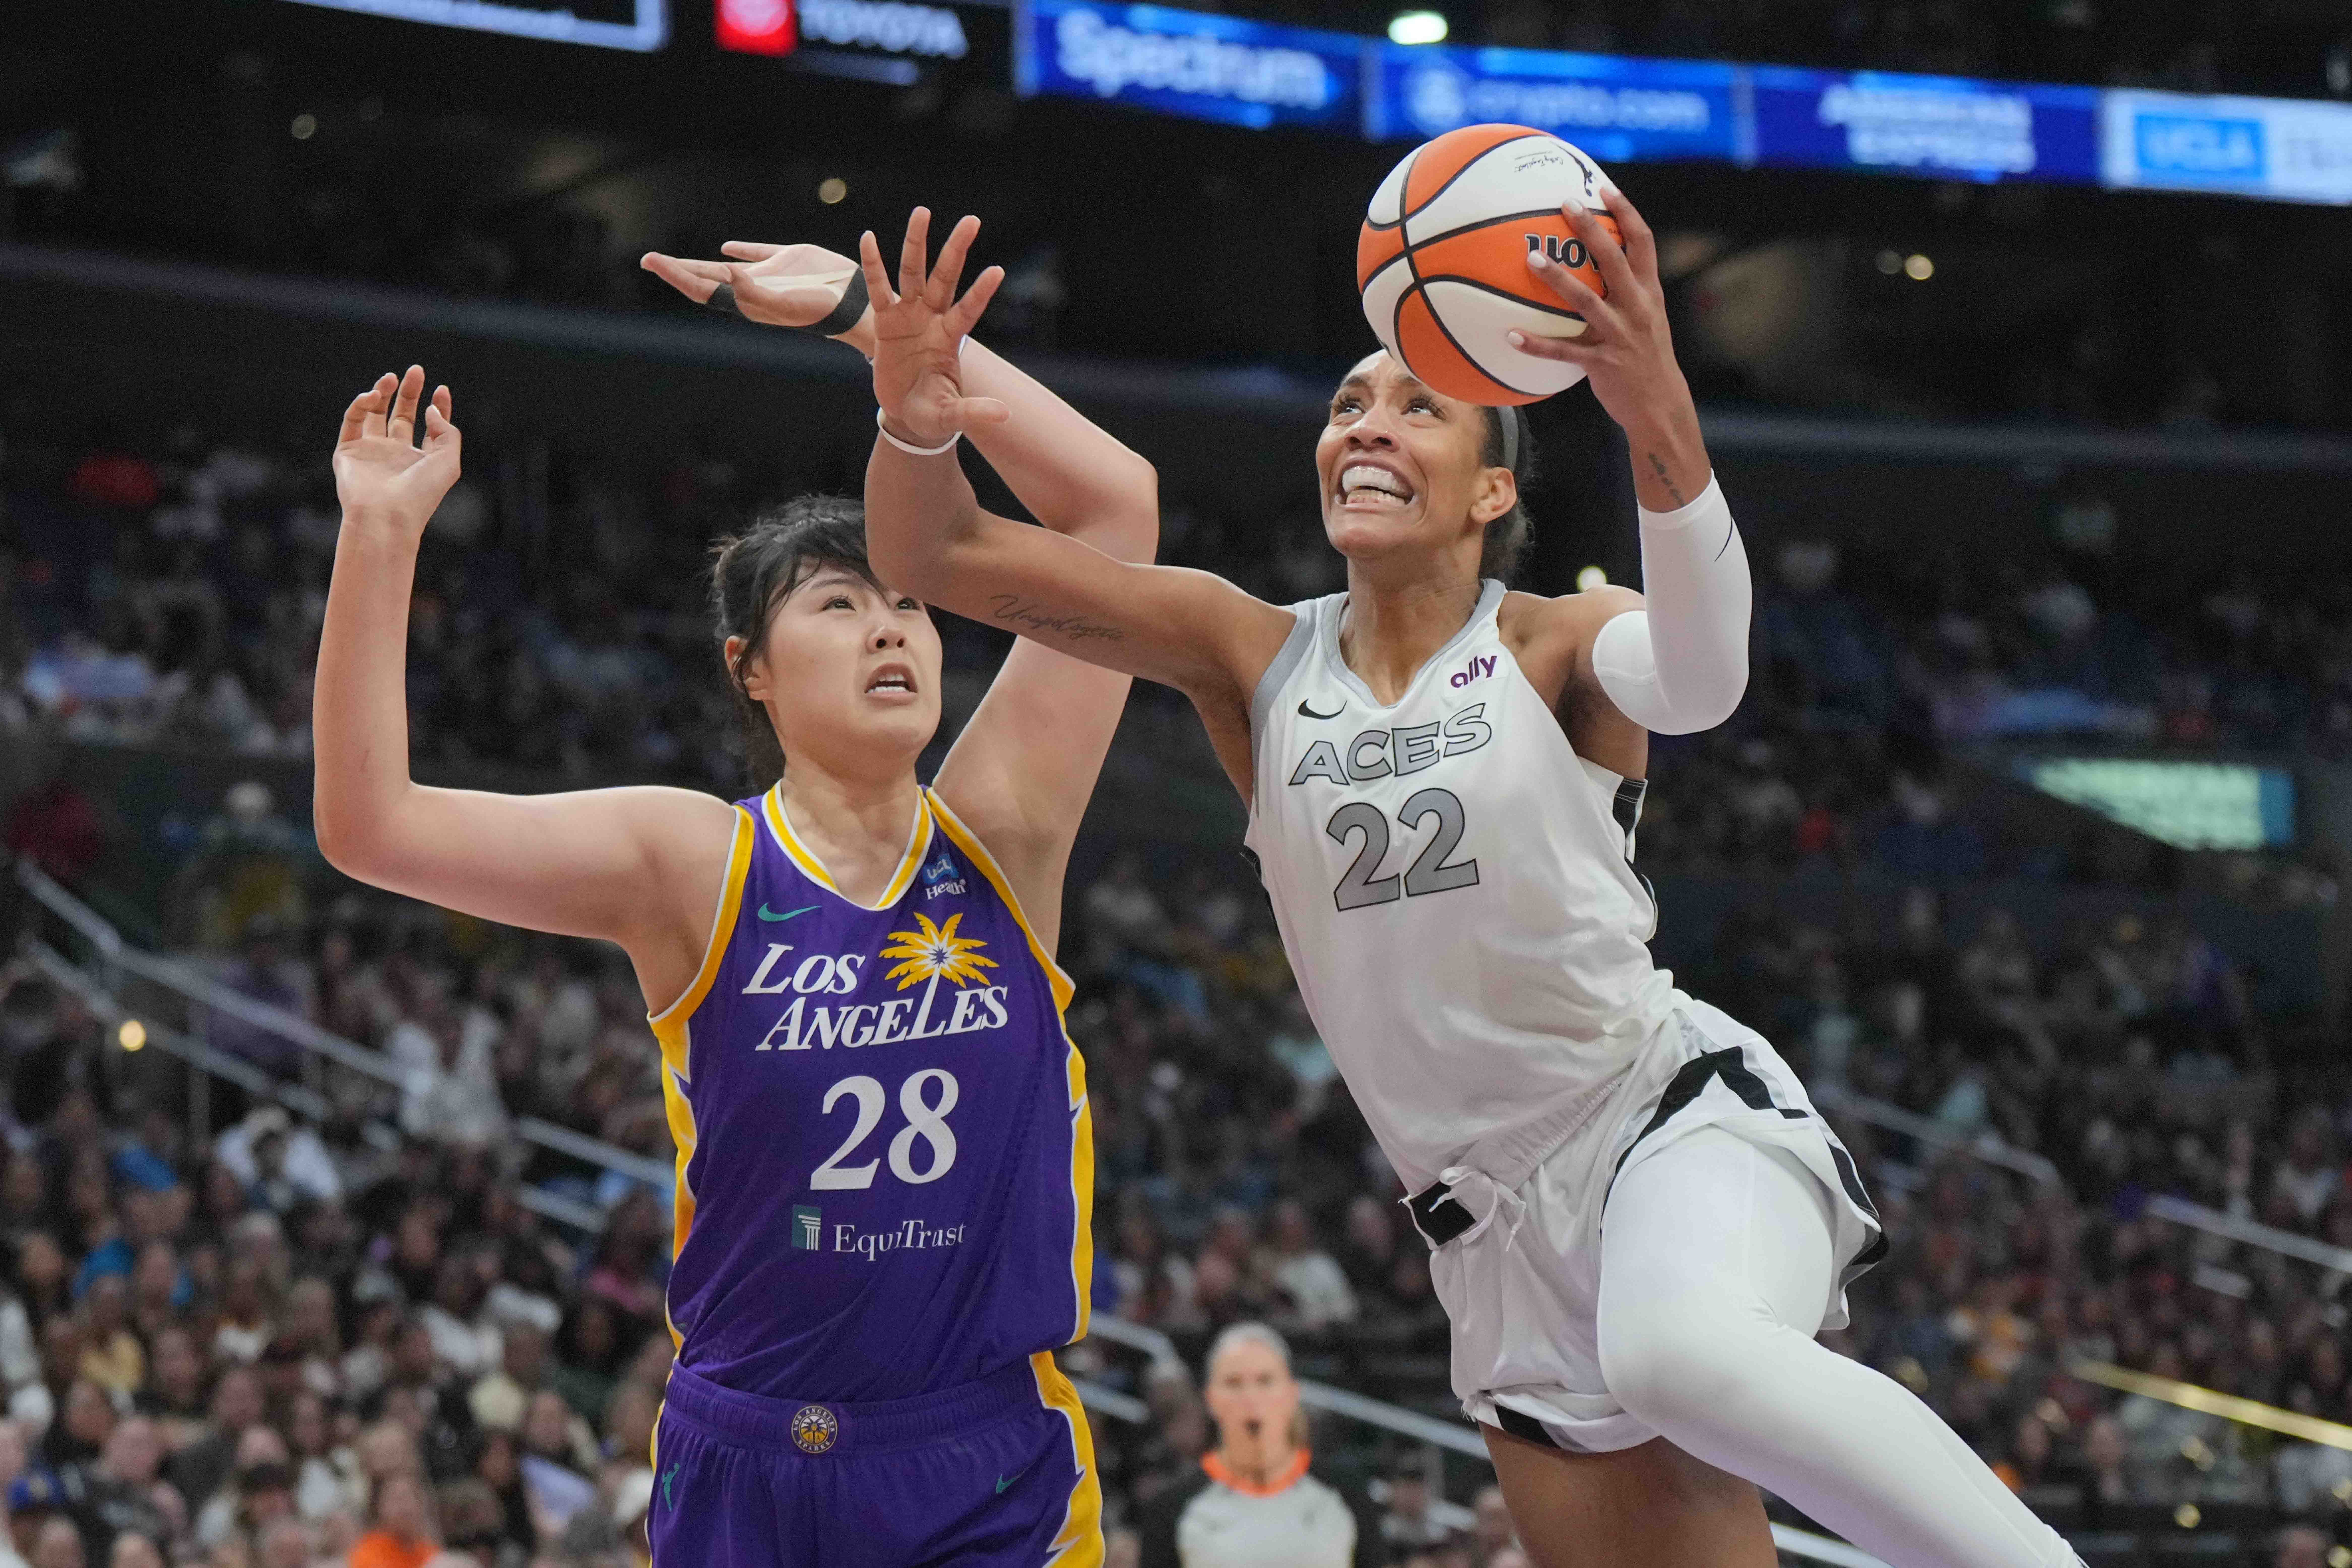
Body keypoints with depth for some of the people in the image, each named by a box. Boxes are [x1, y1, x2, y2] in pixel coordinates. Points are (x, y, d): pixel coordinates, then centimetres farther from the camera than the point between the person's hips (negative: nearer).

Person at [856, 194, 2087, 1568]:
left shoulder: (1556, 647, -5)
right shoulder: (1256, 657, 4)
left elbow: (1700, 680, -30)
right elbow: (940, 558, -3)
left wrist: (1659, 413, -48)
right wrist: (918, 428, -27)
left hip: (1680, 1120, -5)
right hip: (1501, 1229, 5)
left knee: (1682, 1353, -38)